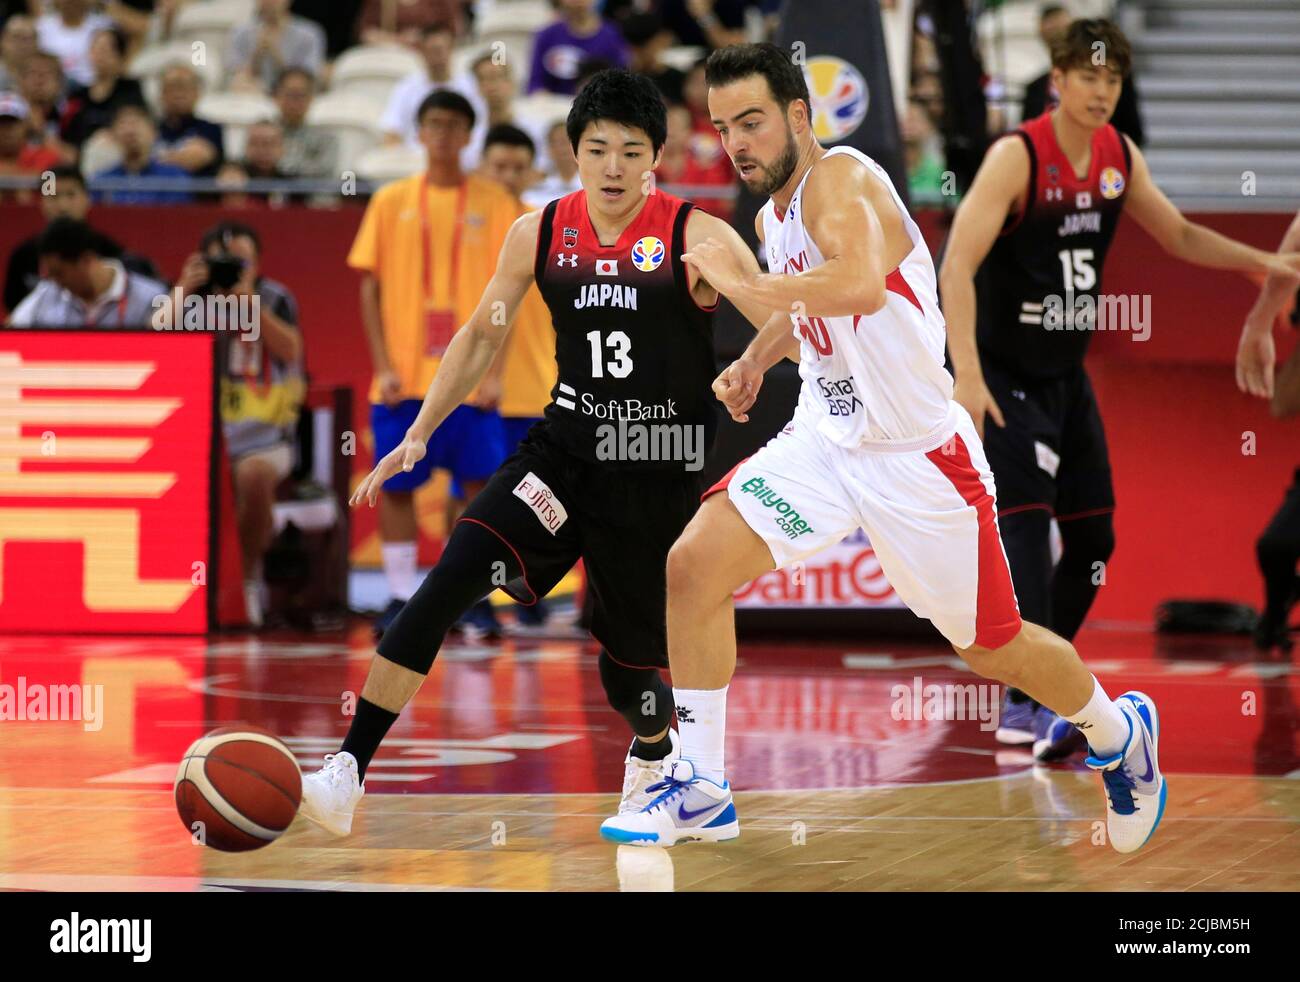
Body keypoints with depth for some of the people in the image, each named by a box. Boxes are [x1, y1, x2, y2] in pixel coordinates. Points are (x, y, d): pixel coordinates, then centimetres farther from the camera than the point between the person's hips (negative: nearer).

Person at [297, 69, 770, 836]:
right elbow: (483, 336, 12)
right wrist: (419, 435, 6)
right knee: (450, 581, -20)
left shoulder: (695, 237, -11)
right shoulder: (540, 234, 1)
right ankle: (346, 777, -23)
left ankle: (655, 755, 46)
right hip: (564, 452, 2)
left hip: (657, 477, -2)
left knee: (629, 659, 7)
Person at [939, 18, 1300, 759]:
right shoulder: (1017, 157, -19)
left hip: (1067, 376, 8)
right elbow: (958, 266, -25)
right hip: (1006, 376, -8)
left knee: (1094, 538, 7)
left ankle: (1036, 687, 20)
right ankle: (1026, 707, -20)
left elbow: (1179, 236, 17)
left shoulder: (1120, 157, 2)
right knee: (1027, 528, -18)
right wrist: (968, 376, -33)